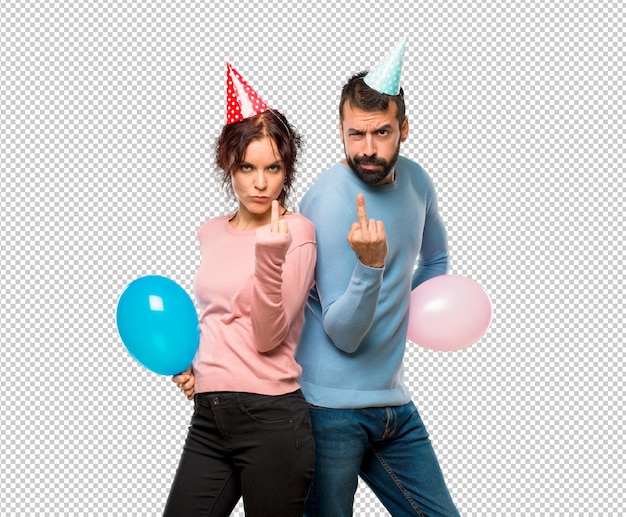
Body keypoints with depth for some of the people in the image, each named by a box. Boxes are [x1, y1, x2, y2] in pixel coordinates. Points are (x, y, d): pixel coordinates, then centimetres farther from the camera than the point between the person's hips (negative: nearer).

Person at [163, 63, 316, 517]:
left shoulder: (296, 231, -6)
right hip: (208, 416, 6)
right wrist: (187, 361, 9)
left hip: (271, 418, -5)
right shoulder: (211, 233, 11)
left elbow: (268, 338, -13)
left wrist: (270, 256, -24)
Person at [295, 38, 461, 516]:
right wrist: (369, 265, -34)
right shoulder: (328, 201, -17)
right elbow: (343, 336, -20)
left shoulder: (415, 180, 5)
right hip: (332, 408, -6)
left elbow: (435, 258, 28)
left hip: (394, 401, 7)